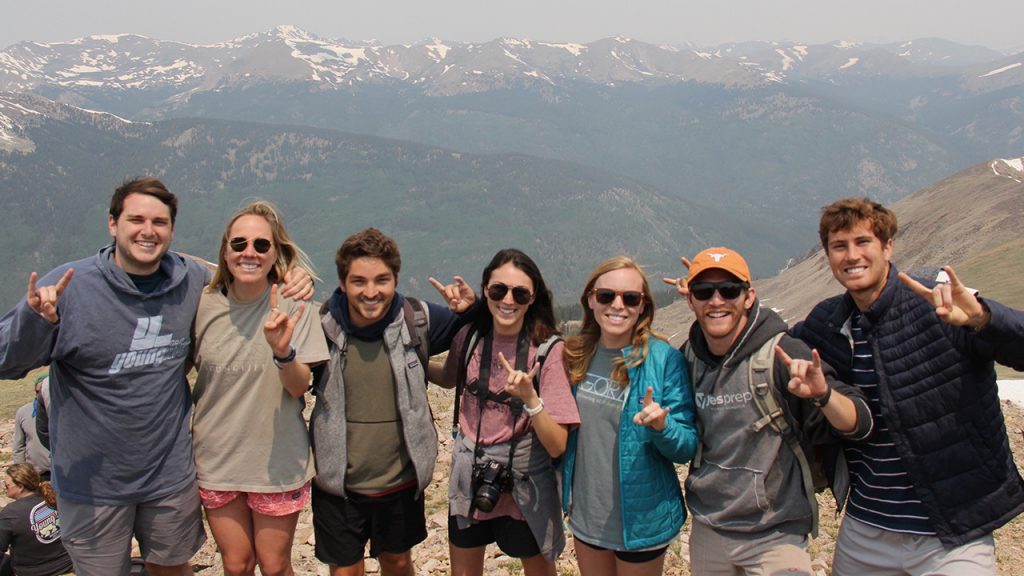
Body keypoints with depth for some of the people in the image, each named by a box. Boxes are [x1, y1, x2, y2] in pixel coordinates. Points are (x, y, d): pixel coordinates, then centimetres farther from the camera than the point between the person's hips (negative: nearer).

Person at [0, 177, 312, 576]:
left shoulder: (193, 281, -5)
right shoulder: (68, 286, -16)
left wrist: (293, 285, -7)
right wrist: (35, 318, -37)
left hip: (172, 476, 3)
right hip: (92, 483, -3)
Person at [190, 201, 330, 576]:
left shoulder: (293, 306, -11)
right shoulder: (205, 305, -5)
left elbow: (299, 387, -13)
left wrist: (282, 350, -31)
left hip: (277, 461, -2)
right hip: (217, 460, 2)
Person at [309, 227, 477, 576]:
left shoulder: (418, 320, -11)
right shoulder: (321, 326, -13)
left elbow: (466, 328, 7)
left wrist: (469, 308, -14)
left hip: (402, 482, 1)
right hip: (338, 485, -1)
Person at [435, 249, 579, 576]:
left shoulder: (549, 349, -17)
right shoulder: (469, 337, -6)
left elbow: (557, 446, -21)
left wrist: (530, 398, -36)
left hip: (525, 487, -3)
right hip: (469, 482, 3)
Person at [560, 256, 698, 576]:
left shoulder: (664, 360, -16)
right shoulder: (577, 355, -2)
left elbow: (687, 447, -14)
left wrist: (661, 426, -32)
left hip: (640, 522, -4)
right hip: (586, 517, 4)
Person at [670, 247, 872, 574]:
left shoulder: (783, 354, -15)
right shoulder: (688, 358, 0)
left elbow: (858, 426, -18)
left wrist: (823, 394, -36)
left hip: (775, 538, -4)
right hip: (706, 533, 5)